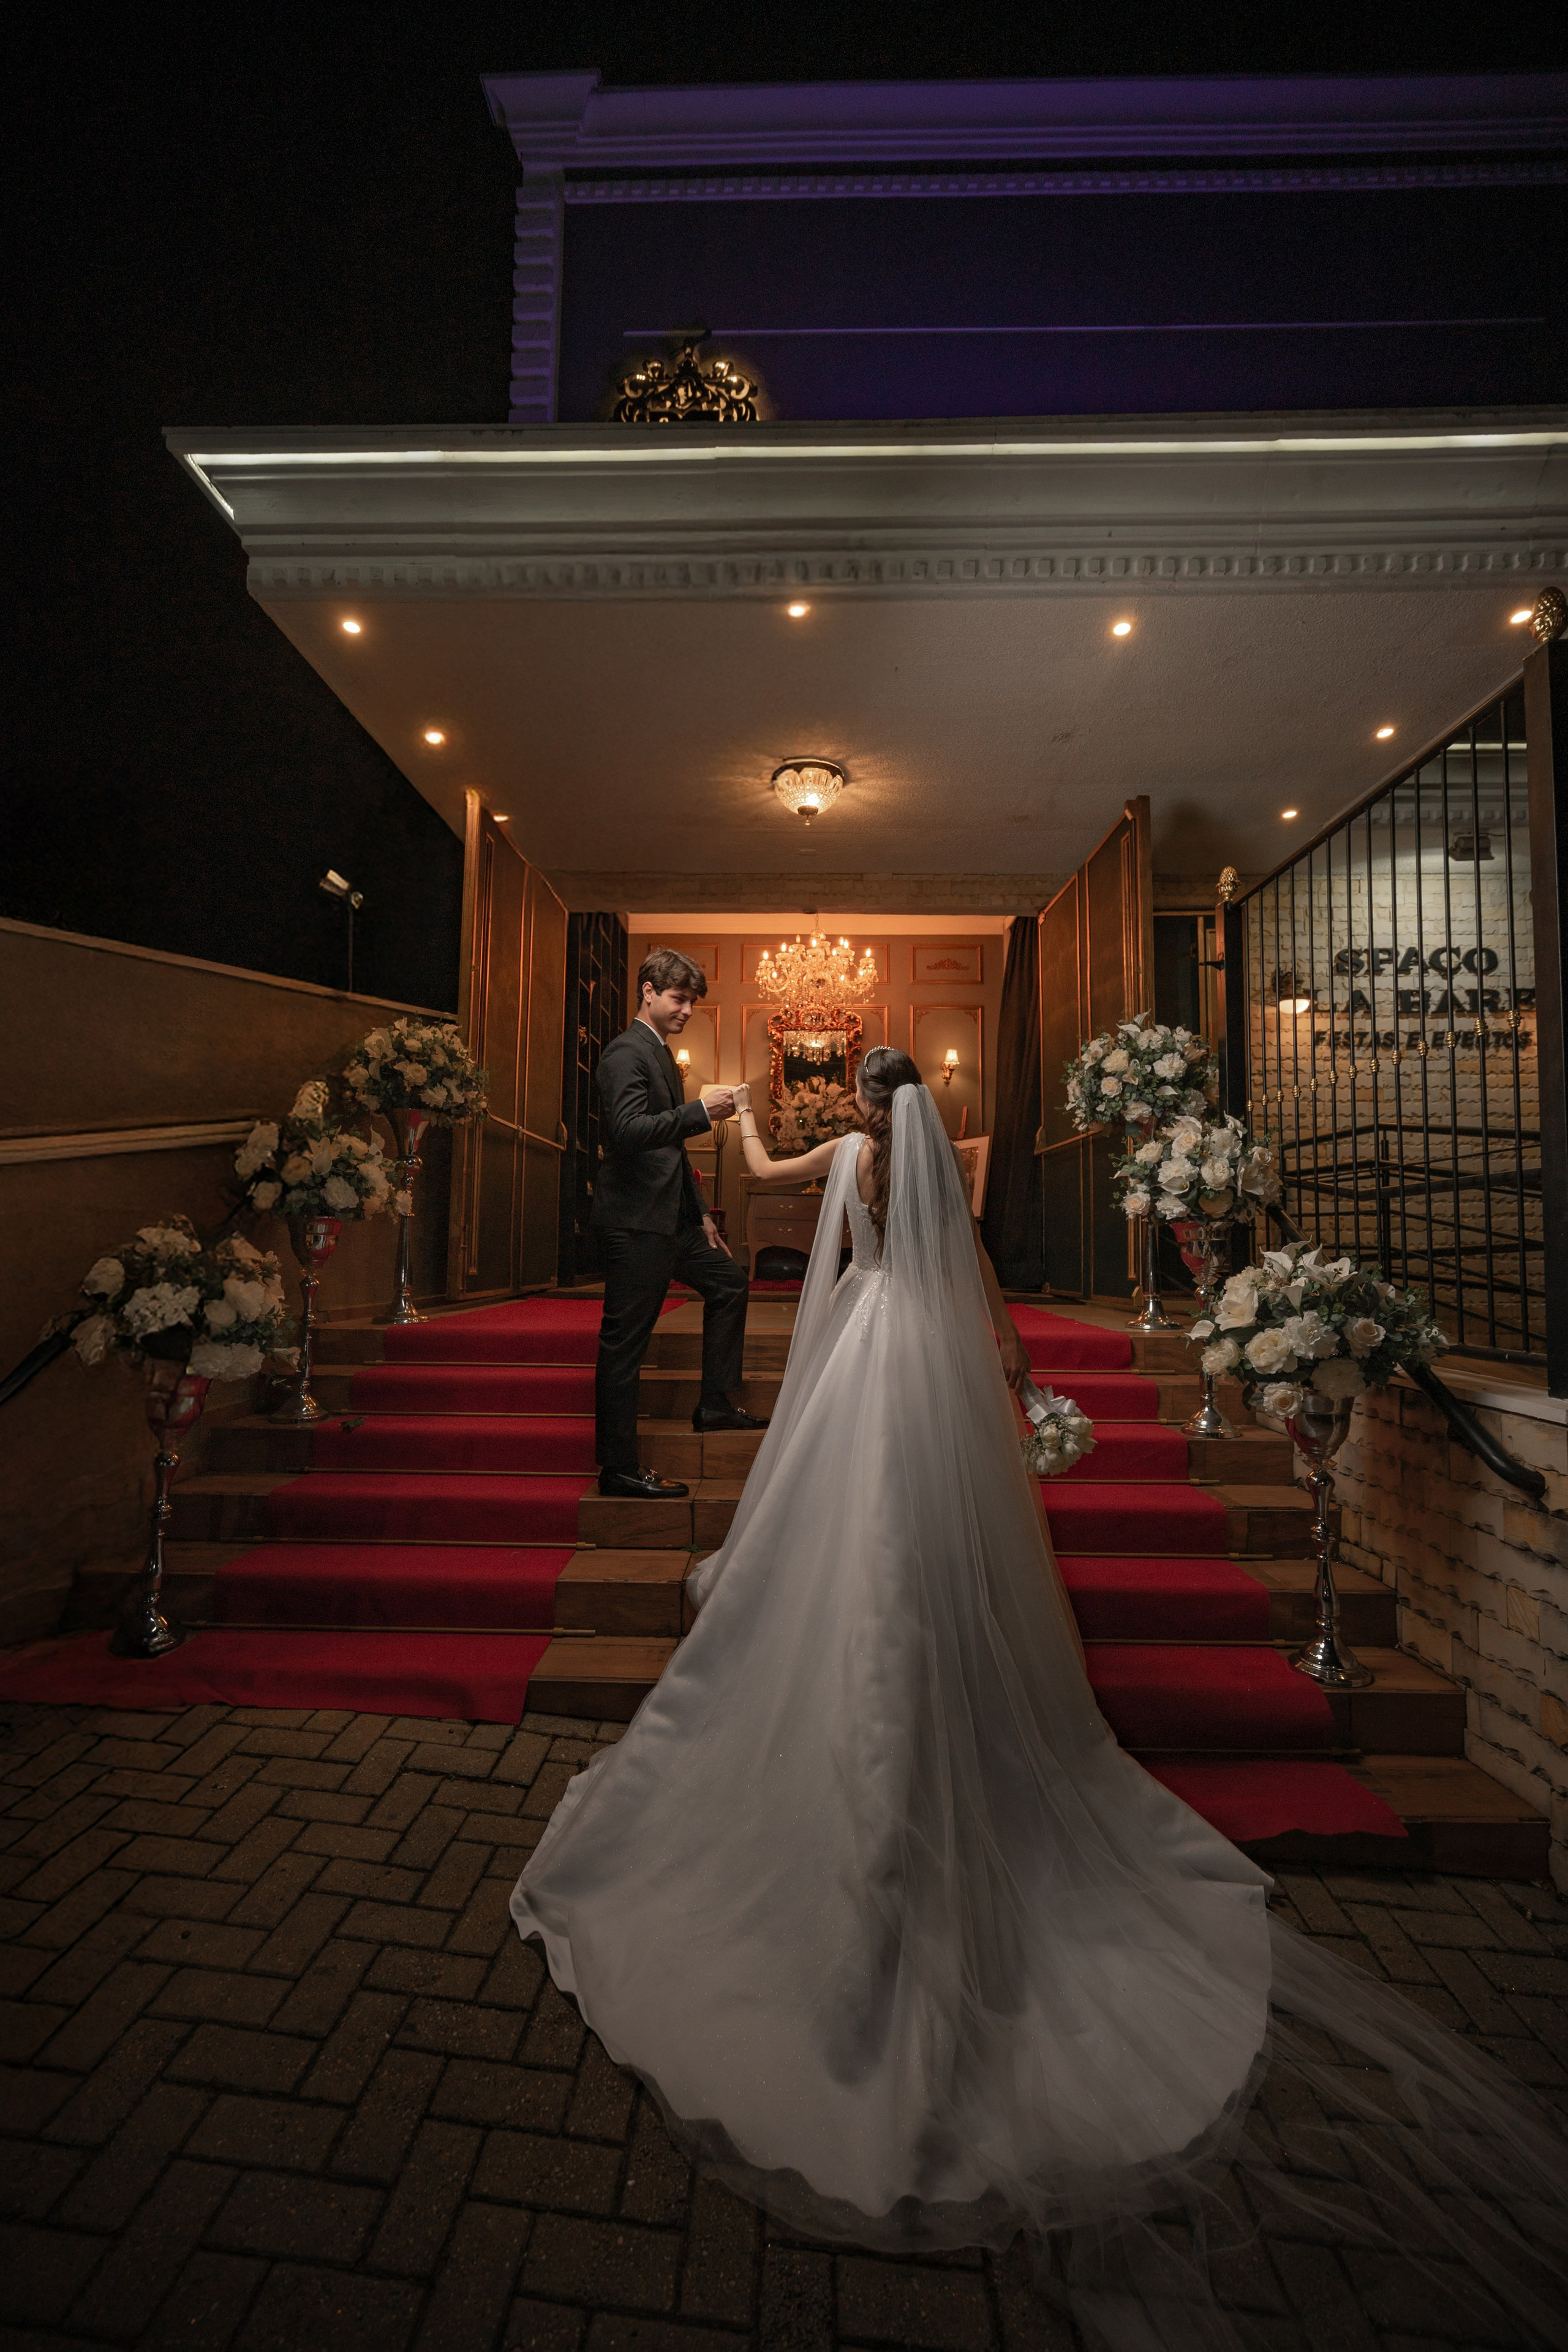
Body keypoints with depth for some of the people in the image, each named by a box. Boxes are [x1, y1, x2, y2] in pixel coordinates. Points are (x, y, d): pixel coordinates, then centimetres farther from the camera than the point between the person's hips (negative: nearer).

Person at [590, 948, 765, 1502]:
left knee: (729, 1283, 18)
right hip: (634, 1222, -10)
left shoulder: (662, 1056, 19)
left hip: (669, 1217, 10)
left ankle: (715, 1405, 26)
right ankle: (619, 1467, 6)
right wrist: (700, 1111, -25)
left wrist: (699, 1213, 23)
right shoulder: (627, 1052, -11)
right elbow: (628, 1130, -25)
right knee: (624, 1343, -3)